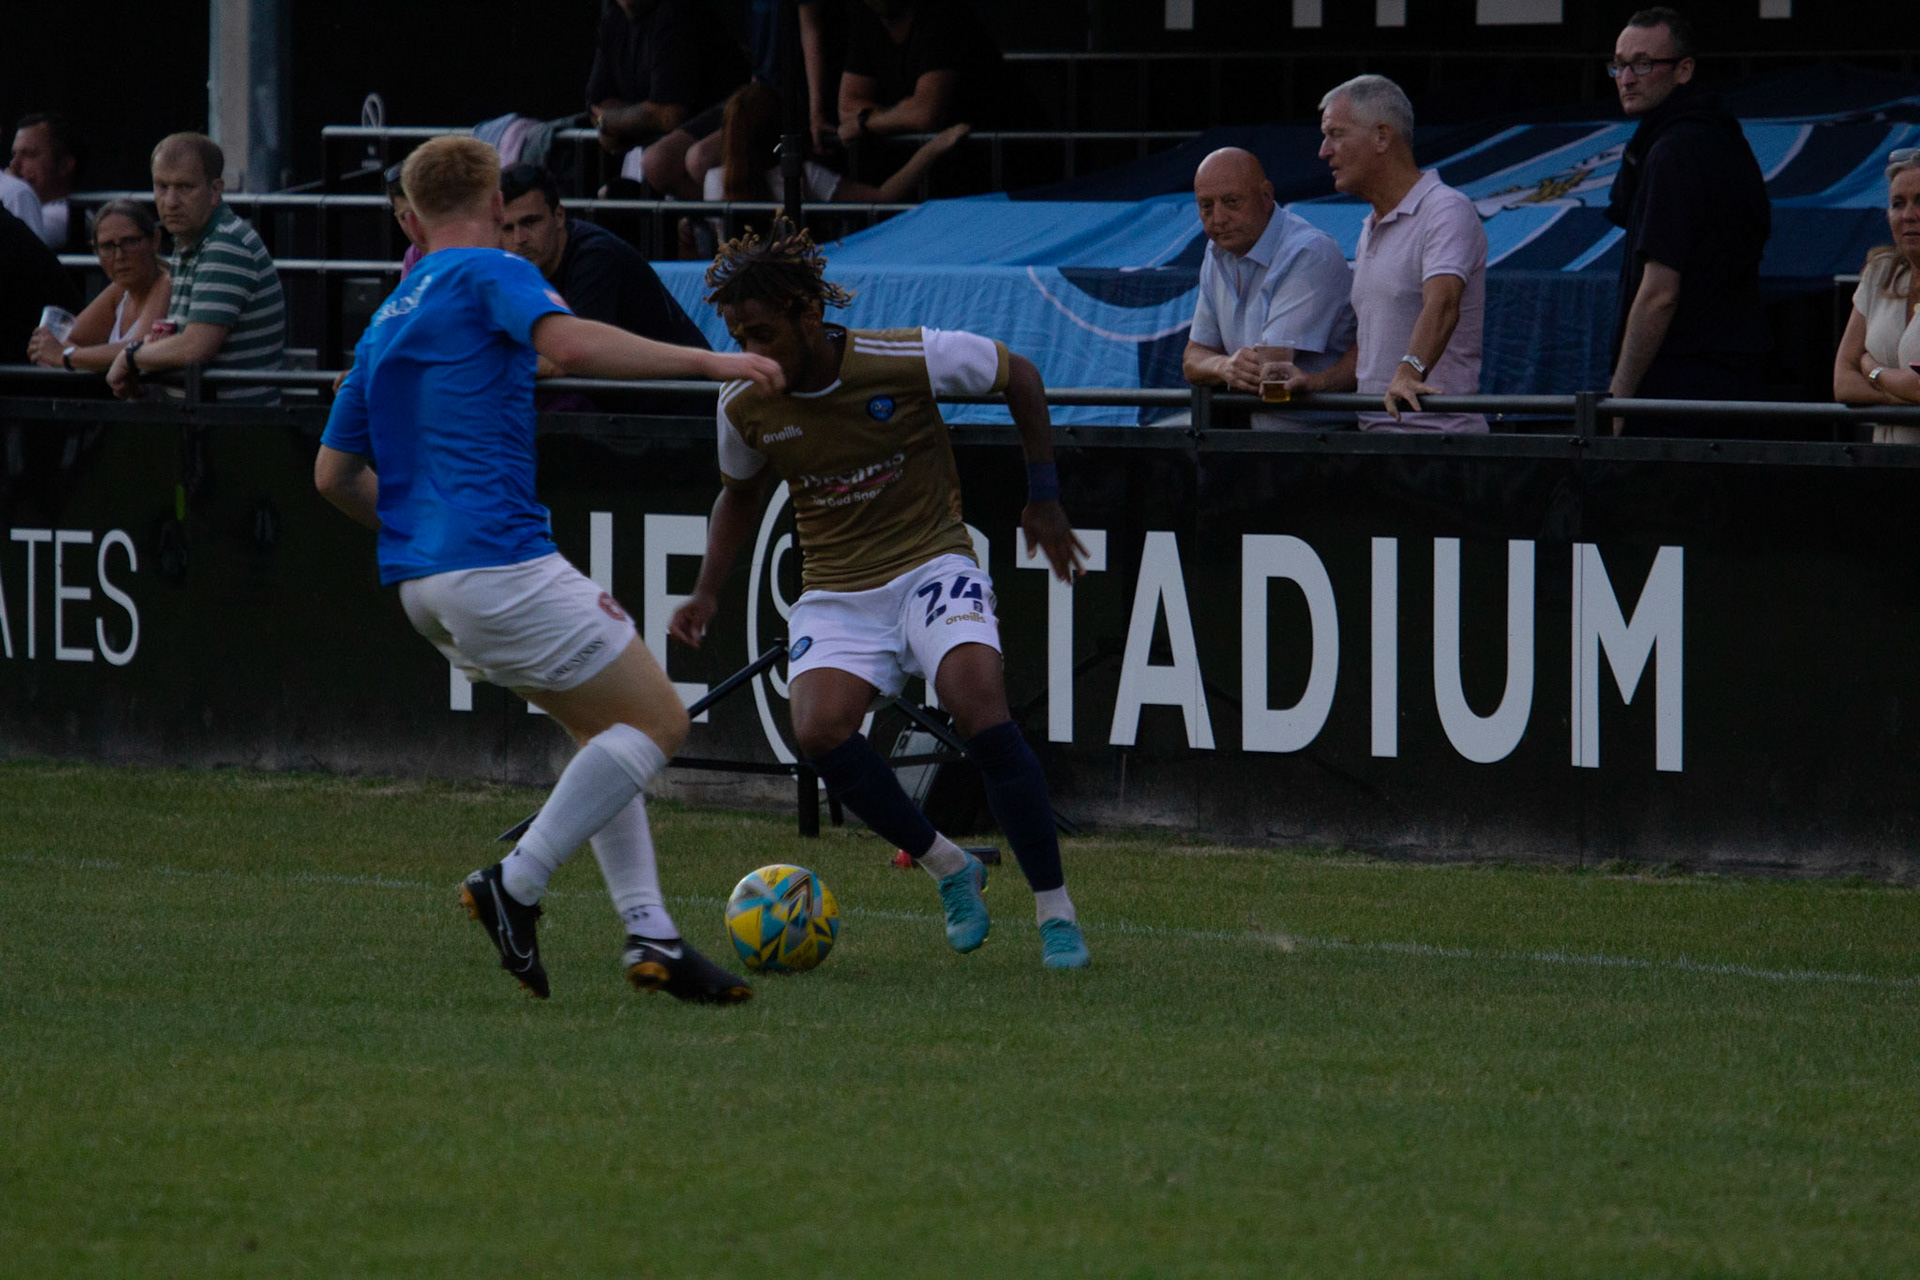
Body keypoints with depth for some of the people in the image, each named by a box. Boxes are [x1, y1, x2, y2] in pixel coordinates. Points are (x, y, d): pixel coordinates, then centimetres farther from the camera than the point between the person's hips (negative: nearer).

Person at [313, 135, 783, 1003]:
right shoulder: (490, 274, -2)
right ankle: (516, 885, -10)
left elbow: (333, 474, 22)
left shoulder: (388, 321, 21)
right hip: (496, 560, -9)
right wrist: (710, 362, -18)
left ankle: (648, 931, 5)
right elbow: (570, 345, -22)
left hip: (421, 578, 9)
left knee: (606, 727, 16)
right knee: (657, 720, -2)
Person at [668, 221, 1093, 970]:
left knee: (981, 711, -27)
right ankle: (947, 868, -3)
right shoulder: (745, 406, -6)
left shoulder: (910, 359, -16)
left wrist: (1043, 499, 3)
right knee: (819, 732, -25)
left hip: (932, 564, -3)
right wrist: (707, 593, 5)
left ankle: (1055, 912, -17)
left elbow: (1018, 377, 2)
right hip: (836, 592, 3)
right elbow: (741, 493, 16)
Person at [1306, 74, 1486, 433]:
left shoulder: (1446, 212, -7)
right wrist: (1321, 382, 14)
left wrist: (1409, 374, -40)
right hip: (1377, 433, 8)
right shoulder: (1371, 230, 23)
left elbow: (1441, 306, -25)